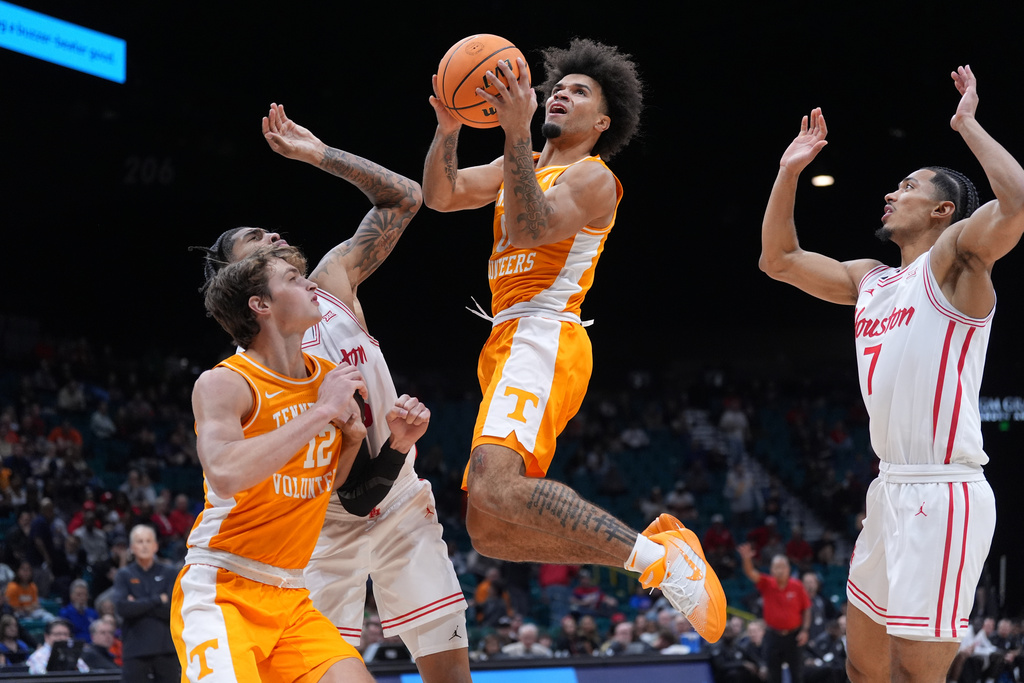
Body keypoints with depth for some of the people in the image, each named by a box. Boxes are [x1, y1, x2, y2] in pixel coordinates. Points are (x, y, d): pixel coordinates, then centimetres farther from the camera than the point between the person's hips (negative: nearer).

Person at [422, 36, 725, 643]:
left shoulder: (592, 177, 0)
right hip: (512, 342, 9)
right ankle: (658, 546, 7)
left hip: (542, 338, -9)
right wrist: (449, 129, -3)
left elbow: (527, 230, -18)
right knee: (492, 529, 4)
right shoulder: (523, 165, 24)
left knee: (494, 495, -34)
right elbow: (440, 196, 14)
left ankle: (656, 556, -30)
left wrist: (516, 133, -25)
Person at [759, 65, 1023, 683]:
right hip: (892, 491, 9)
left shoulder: (954, 256, -5)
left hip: (942, 497, -9)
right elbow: (779, 260, 28)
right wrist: (790, 170, 20)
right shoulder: (870, 280, 18)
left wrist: (969, 124, -15)